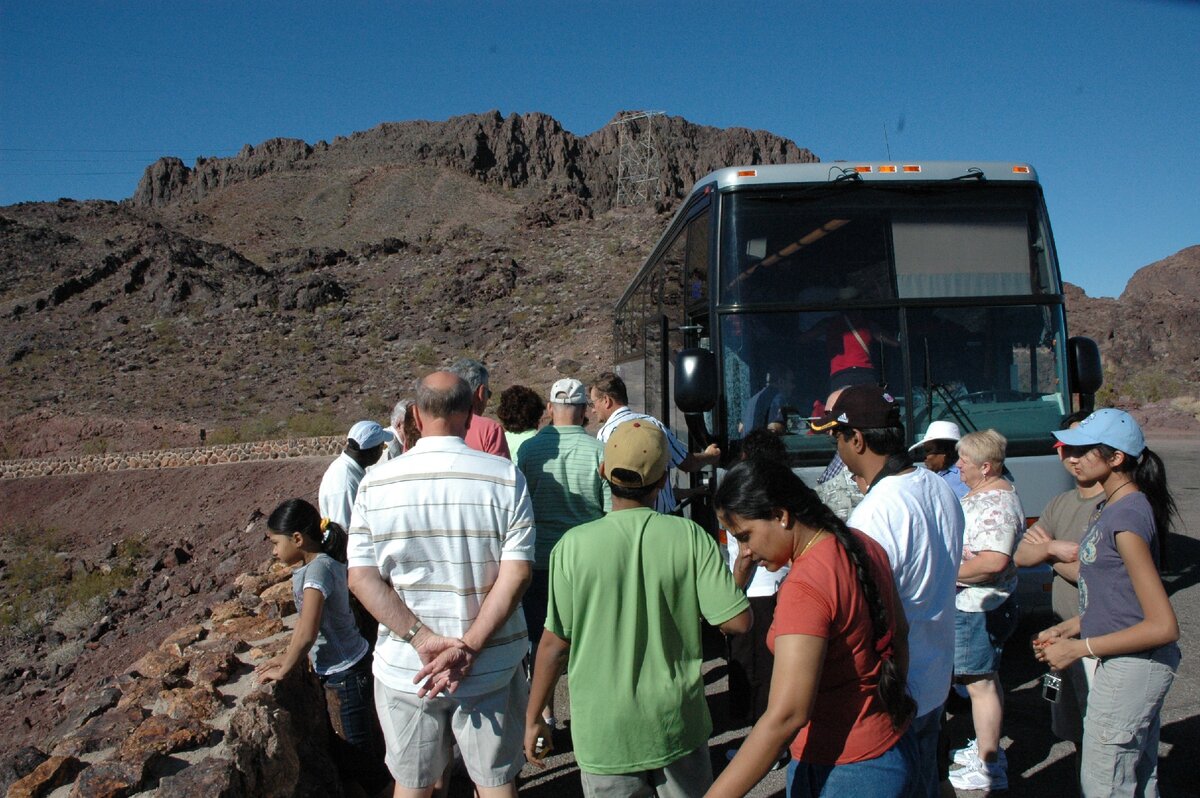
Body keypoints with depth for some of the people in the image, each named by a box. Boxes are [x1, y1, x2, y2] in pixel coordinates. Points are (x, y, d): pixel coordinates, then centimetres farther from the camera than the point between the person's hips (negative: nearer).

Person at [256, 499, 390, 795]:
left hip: (345, 673, -9)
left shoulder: (318, 568, -24)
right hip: (350, 665, 9)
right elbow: (307, 619, 15)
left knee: (357, 751, 6)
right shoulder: (323, 562, 4)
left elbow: (307, 632, -29)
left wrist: (284, 670, -15)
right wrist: (288, 656, 12)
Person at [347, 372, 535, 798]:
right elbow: (517, 572, -15)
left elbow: (361, 576, -9)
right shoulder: (505, 476, -10)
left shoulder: (375, 482, -4)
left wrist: (421, 638, -14)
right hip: (491, 668, -1)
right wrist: (468, 647, -15)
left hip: (403, 668, 2)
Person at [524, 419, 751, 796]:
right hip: (679, 723, 1)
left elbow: (554, 643, -9)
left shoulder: (573, 546, -14)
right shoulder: (690, 537, -12)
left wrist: (533, 718, 4)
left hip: (605, 731, -1)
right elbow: (738, 620, -13)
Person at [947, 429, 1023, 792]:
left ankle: (988, 768, 11)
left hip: (980, 608, -11)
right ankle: (986, 745, 36)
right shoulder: (982, 493, 10)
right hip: (971, 605, 11)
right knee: (984, 679, 21)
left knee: (981, 683, 0)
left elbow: (994, 560, -34)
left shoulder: (995, 504, -24)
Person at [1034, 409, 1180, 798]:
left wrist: (1079, 648, -19)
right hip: (1136, 665, 9)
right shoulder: (1111, 506, 6)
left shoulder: (1126, 517, -23)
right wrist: (1066, 629, 7)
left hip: (1130, 668, -9)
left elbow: (1163, 626, -24)